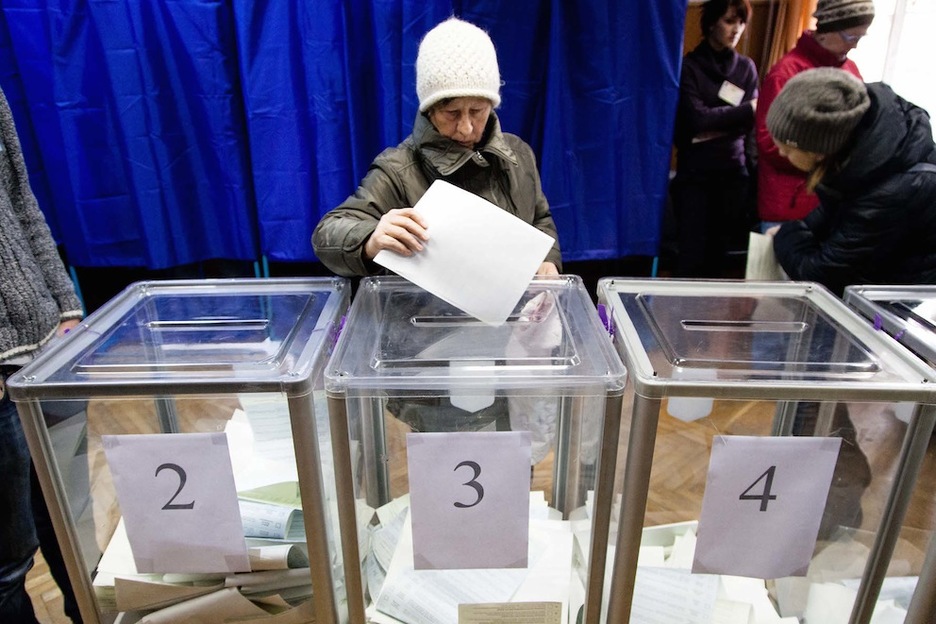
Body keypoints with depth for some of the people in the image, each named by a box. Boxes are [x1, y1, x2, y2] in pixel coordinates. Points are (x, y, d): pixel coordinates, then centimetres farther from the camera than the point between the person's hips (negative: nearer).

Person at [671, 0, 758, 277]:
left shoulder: (747, 67, 12)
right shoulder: (689, 66, -1)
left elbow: (751, 121, 4)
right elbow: (697, 119, -13)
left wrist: (715, 129, -12)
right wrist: (745, 110, -5)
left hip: (734, 172, 4)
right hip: (695, 174, -4)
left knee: (719, 253, 5)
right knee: (692, 255, -6)